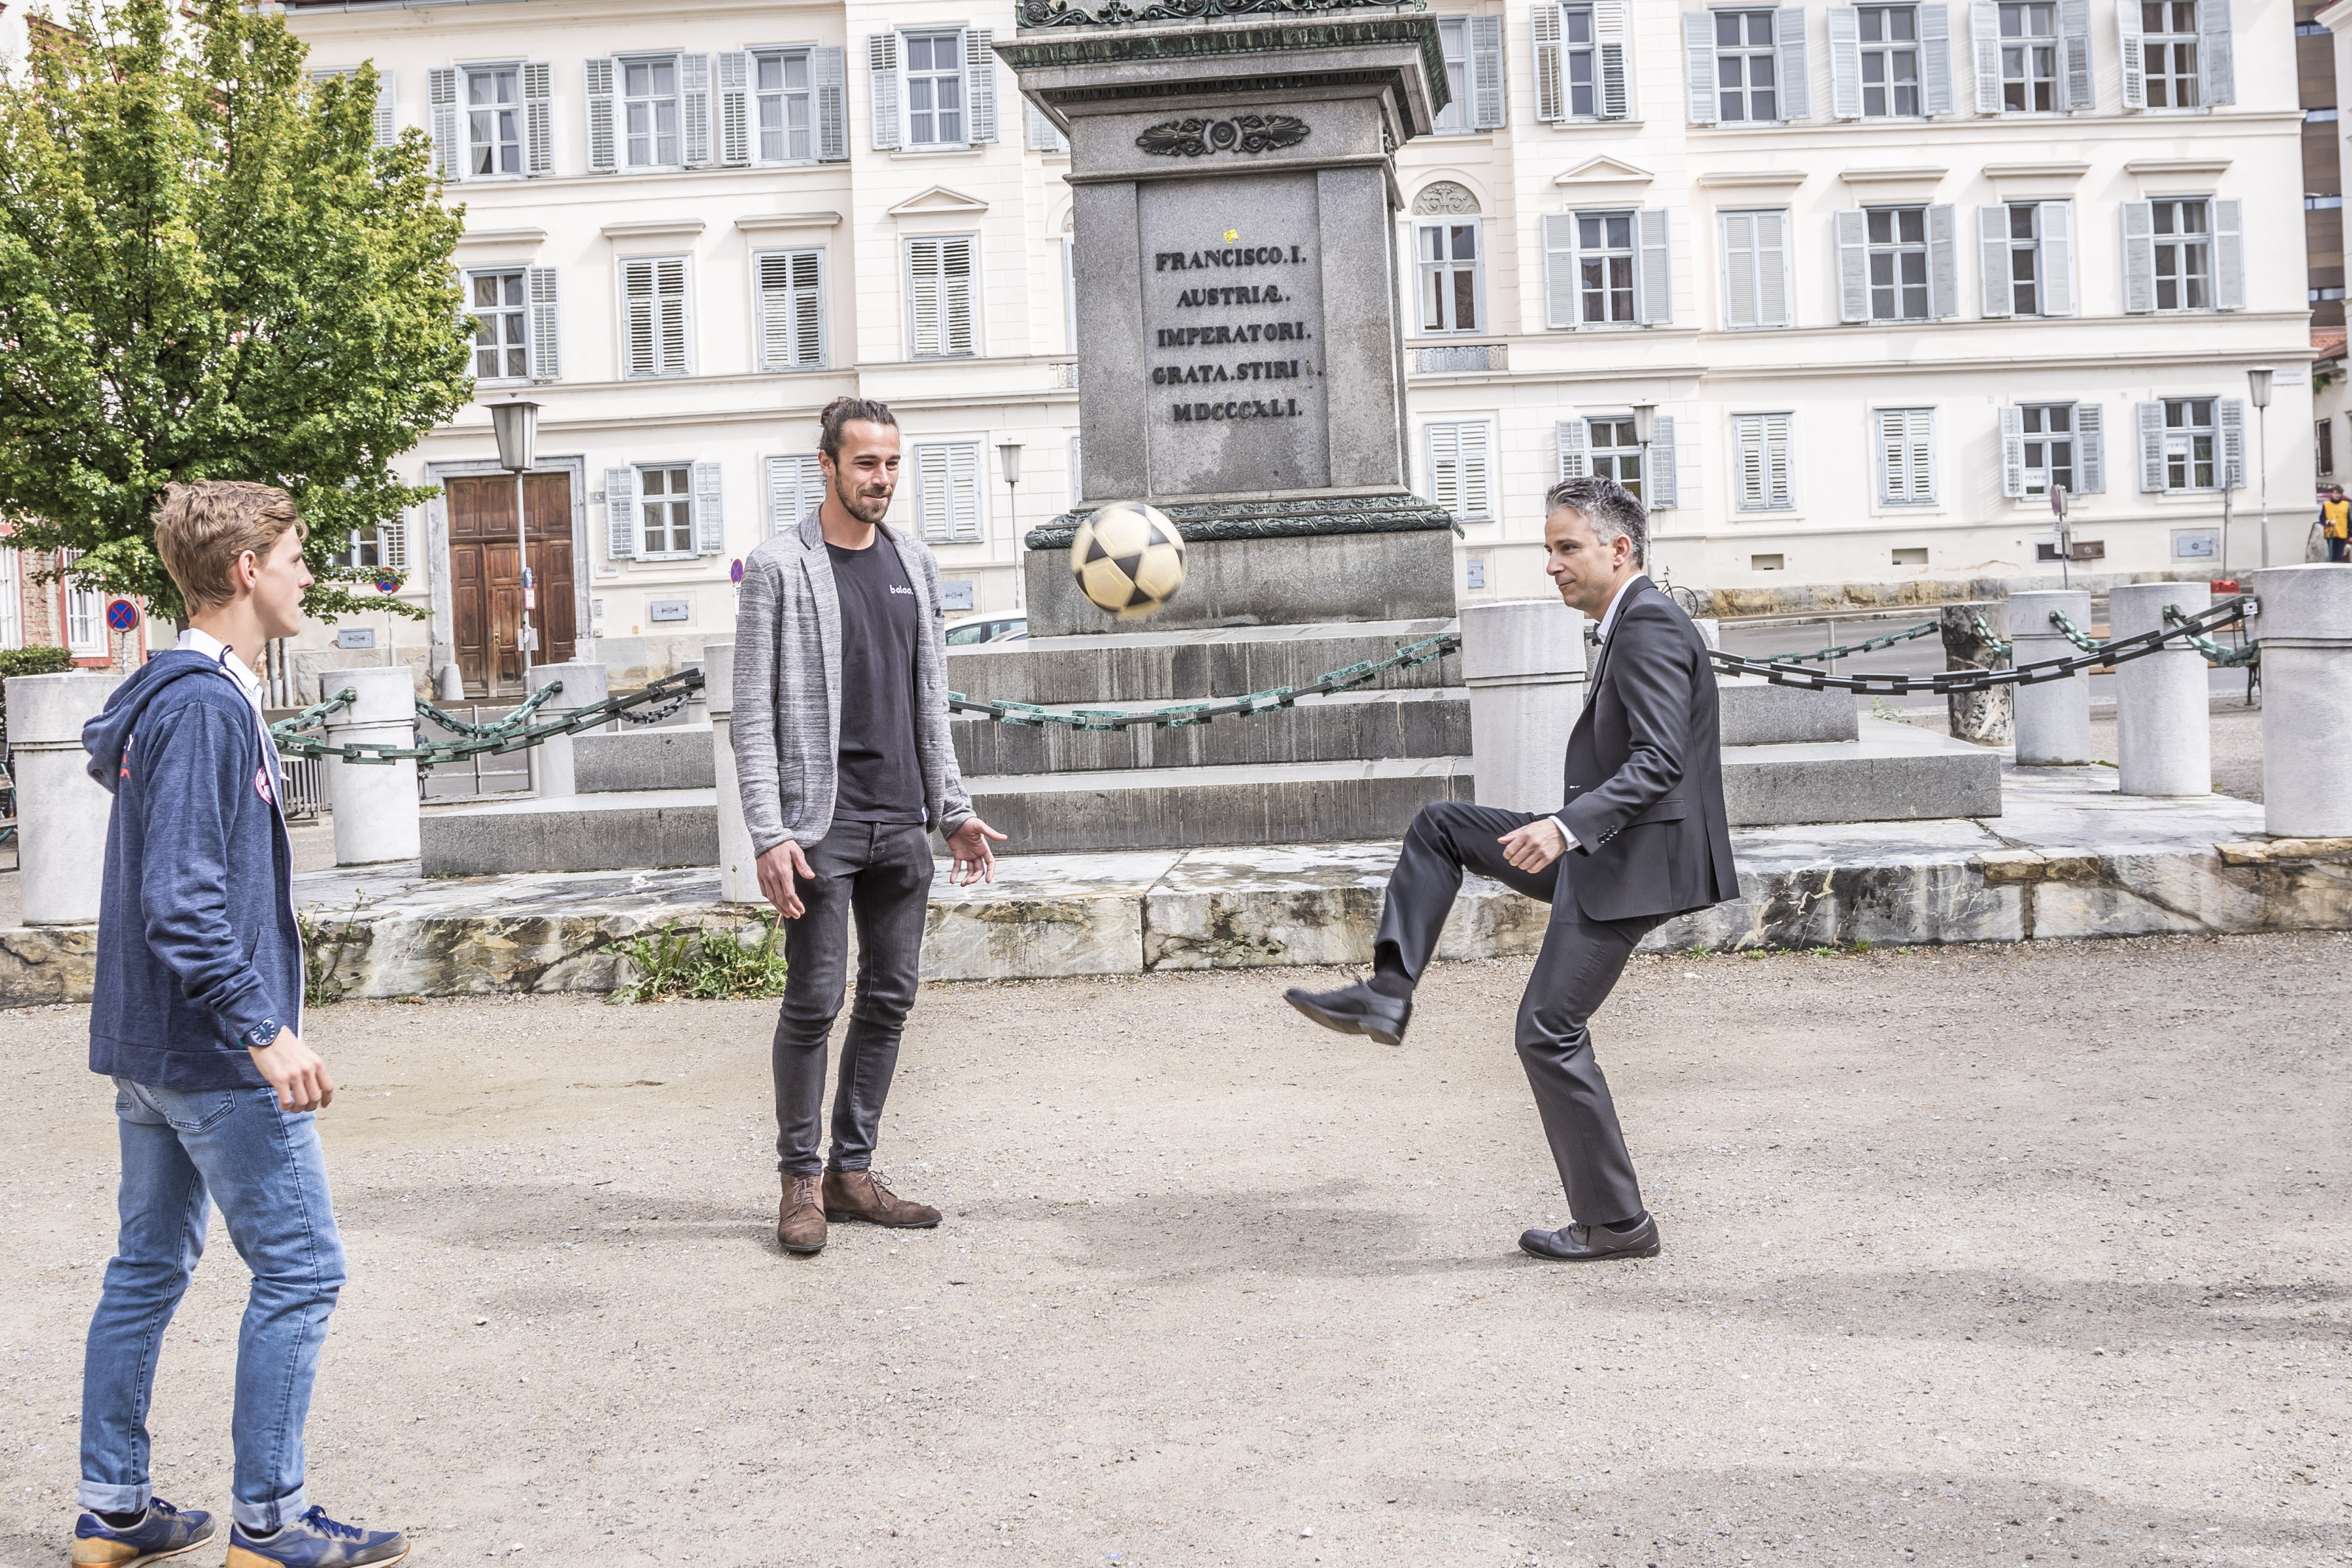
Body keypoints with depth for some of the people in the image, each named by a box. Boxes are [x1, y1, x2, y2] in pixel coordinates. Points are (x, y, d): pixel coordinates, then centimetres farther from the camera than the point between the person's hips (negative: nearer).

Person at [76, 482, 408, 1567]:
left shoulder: (173, 694, 13)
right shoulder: (206, 706, -18)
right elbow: (183, 899, -24)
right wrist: (265, 1030, -26)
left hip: (148, 1048, 10)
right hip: (215, 1057, -10)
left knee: (149, 1267, 14)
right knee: (299, 1270, -3)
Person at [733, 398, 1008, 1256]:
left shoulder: (914, 563, 13)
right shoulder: (779, 567, -5)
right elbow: (753, 713, -8)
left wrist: (954, 809, 14)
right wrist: (770, 834, -16)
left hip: (903, 823, 6)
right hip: (822, 824, -6)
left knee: (890, 998, 8)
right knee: (812, 1003, -4)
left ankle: (852, 1172, 18)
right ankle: (800, 1181, 8)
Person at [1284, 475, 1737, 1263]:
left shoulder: (1650, 626, -17)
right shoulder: (1629, 626, 15)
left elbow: (1660, 761, -27)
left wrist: (1567, 825, -36)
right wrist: (1566, 831, 30)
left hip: (1629, 861, -10)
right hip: (1599, 850, 10)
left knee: (1550, 1031, -7)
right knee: (1439, 826, 11)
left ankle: (1615, 1223, 3)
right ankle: (1387, 994, 5)